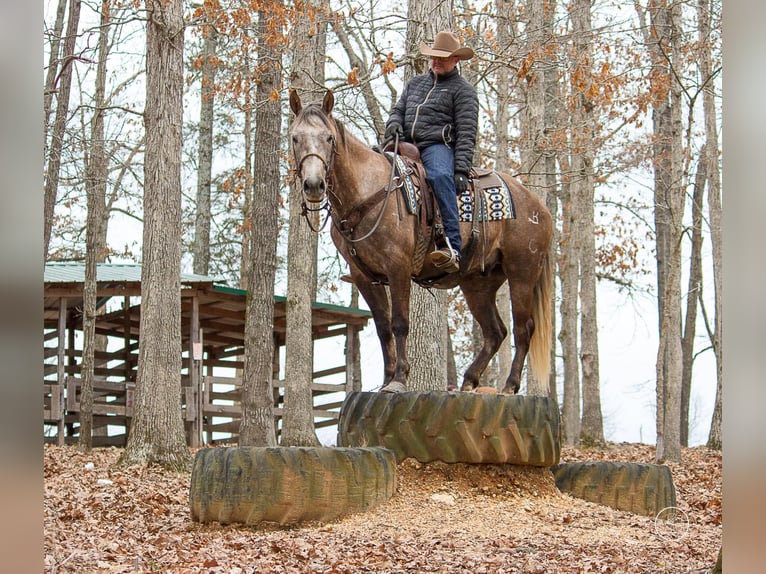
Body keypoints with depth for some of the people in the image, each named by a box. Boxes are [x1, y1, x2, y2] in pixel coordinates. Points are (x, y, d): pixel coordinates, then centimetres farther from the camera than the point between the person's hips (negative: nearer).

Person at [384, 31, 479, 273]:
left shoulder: (463, 90, 8)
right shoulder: (415, 83, 27)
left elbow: (466, 133, -1)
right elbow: (398, 109, 28)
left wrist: (461, 169, -14)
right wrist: (394, 123, 0)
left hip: (438, 146, -7)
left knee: (440, 176, -39)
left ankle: (452, 247, -48)